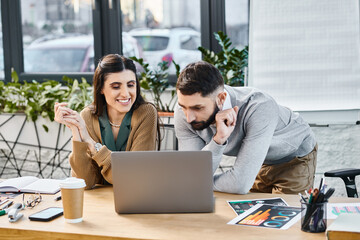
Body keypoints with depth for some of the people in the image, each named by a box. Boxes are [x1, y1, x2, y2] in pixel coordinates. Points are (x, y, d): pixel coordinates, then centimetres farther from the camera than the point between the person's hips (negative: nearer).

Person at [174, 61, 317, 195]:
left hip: (295, 157, -4)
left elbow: (241, 184, -43)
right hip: (260, 161, 4)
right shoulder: (184, 114, -26)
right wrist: (218, 139, -44)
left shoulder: (259, 108, -41)